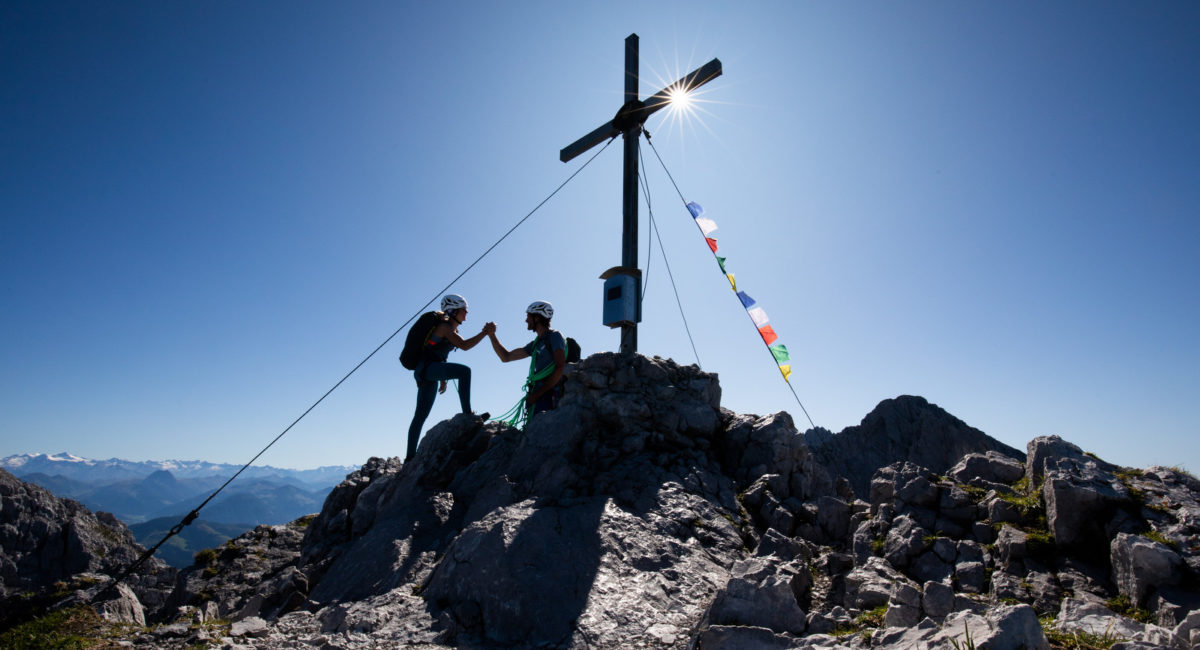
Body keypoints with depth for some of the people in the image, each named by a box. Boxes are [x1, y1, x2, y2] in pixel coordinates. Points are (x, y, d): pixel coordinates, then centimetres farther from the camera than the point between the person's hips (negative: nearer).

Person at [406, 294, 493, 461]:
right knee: (464, 371, -30)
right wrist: (485, 332, -23)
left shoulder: (452, 328, 19)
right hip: (427, 368, -10)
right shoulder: (445, 327, -11)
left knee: (421, 415, 10)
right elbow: (464, 345, -26)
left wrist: (443, 378, 24)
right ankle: (467, 414, -32)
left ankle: (410, 456, 15)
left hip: (431, 372, 10)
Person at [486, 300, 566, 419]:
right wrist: (492, 335, 17)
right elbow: (506, 357, 27)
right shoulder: (535, 344, 23)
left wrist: (537, 394, -15)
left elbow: (560, 368, -13)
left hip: (548, 396, -8)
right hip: (538, 397, 8)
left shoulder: (554, 336, -1)